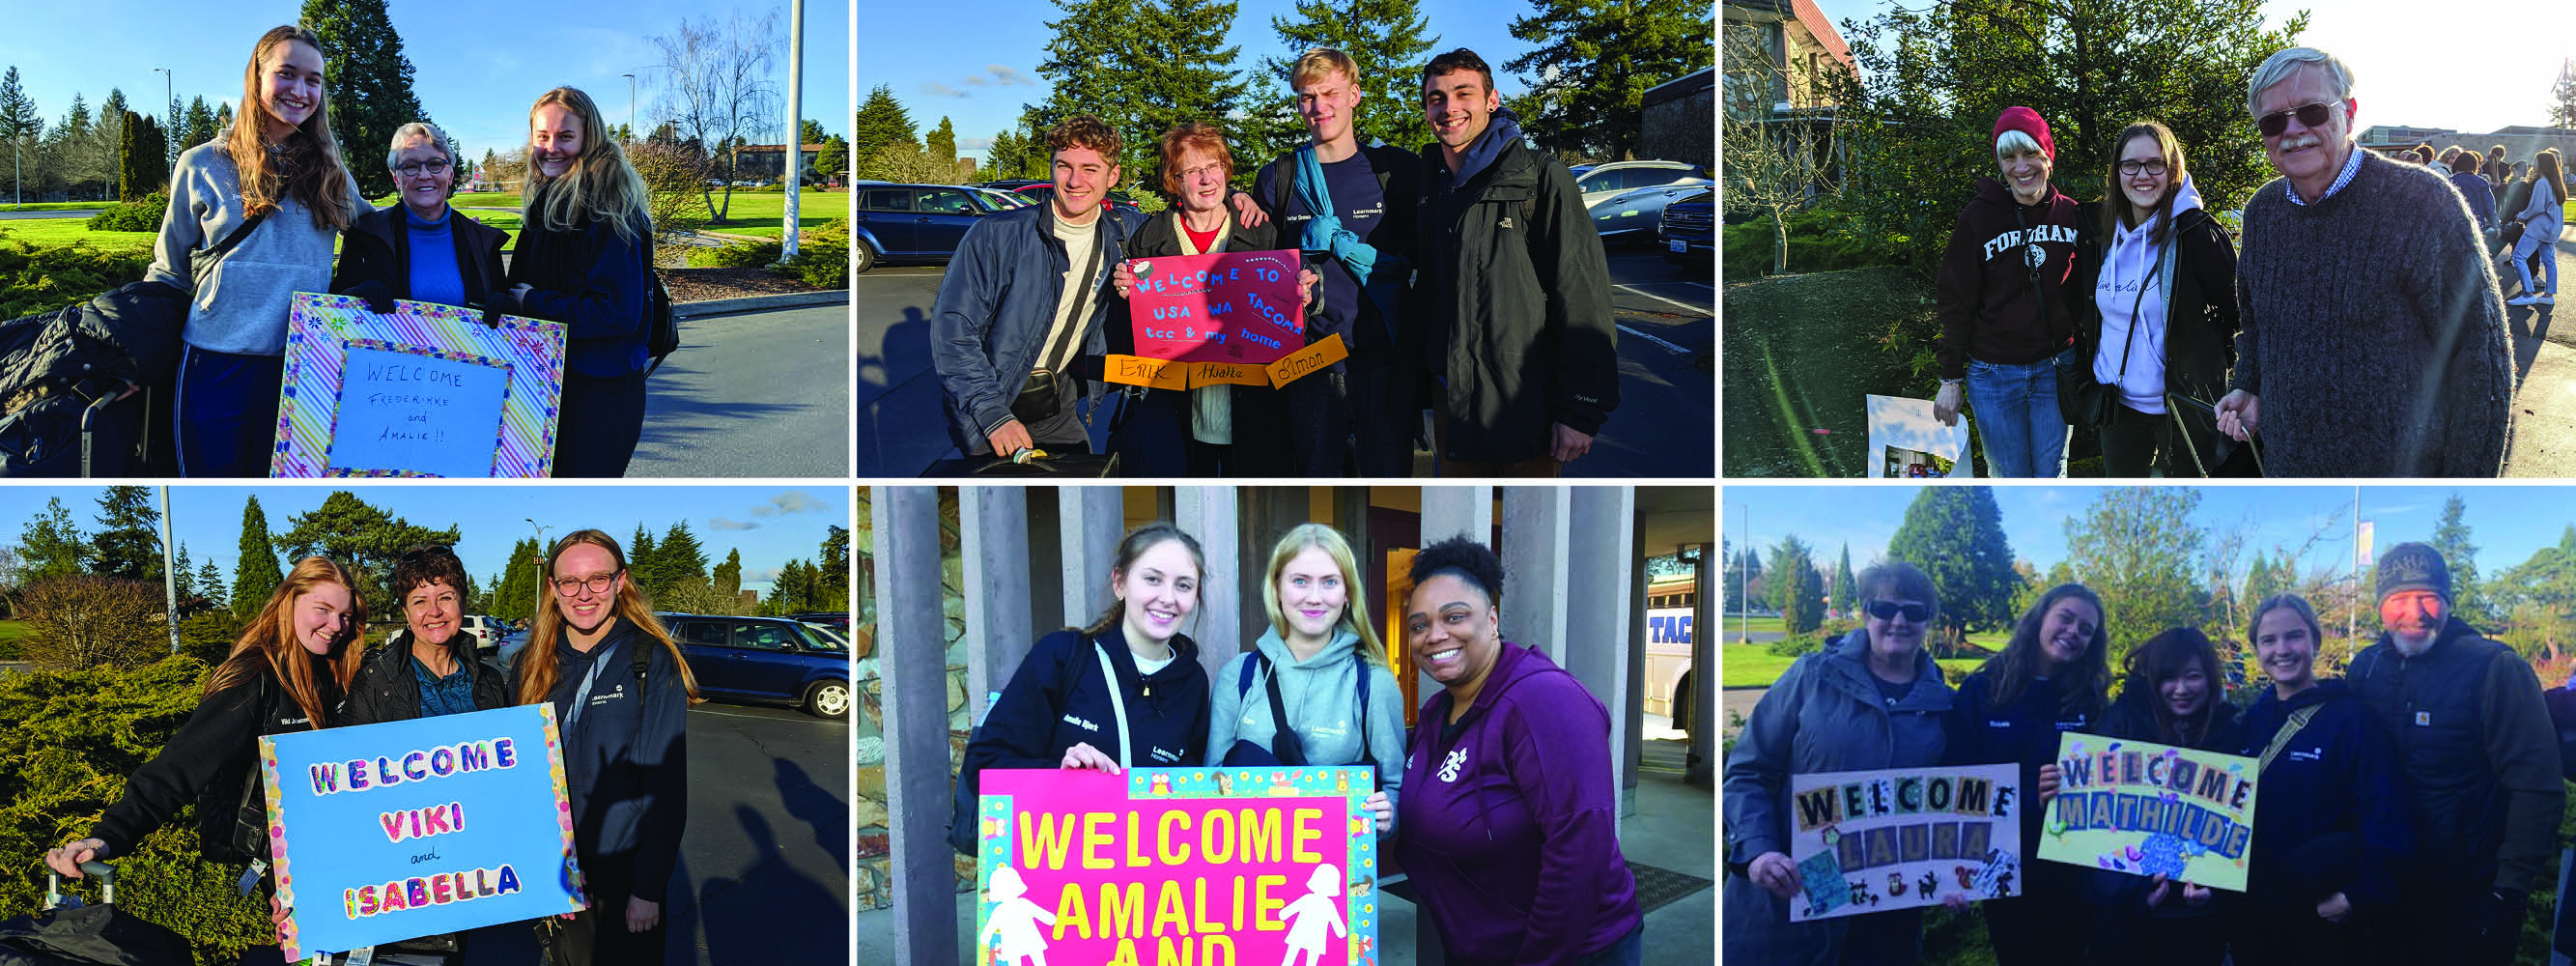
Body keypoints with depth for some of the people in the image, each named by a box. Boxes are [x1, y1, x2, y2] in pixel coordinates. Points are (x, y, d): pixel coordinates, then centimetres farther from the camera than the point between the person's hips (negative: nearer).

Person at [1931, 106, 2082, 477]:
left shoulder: (2070, 214, 1)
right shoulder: (1978, 216, -6)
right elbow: (1956, 301, -3)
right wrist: (1951, 379, -4)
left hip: (2054, 371, 2)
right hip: (1993, 374, -2)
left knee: (2051, 478, 8)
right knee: (2010, 479, 5)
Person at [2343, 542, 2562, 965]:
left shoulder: (2495, 668, -14)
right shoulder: (2364, 668, 2)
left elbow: (2537, 787, -16)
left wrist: (2510, 889, -17)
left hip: (2471, 898, -4)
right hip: (2387, 890, 4)